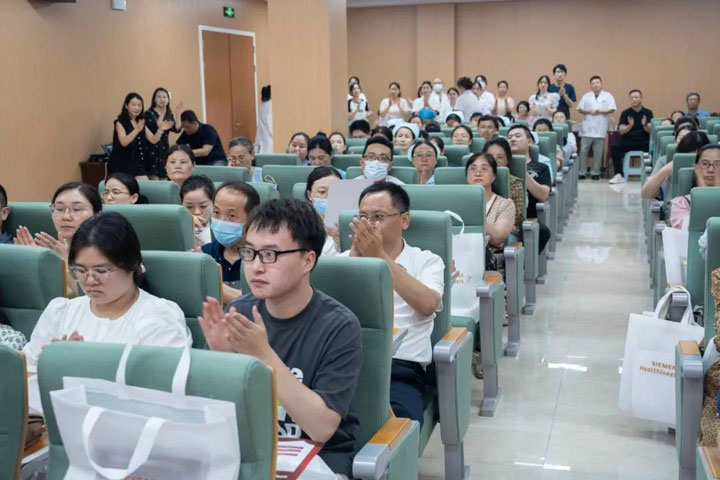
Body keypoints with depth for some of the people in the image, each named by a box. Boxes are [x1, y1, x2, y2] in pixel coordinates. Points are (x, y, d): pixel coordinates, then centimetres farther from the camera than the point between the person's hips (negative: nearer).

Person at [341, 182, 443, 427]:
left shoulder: (427, 261, 12)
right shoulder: (346, 258, 19)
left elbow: (427, 305, -9)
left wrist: (380, 256, -11)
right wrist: (355, 254, -7)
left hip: (402, 371, -2)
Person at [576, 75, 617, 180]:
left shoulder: (607, 96, 5)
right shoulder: (586, 96, 10)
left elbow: (611, 109, -3)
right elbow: (580, 109, 7)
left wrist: (599, 111, -14)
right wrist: (589, 111, -10)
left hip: (600, 128, -1)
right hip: (587, 128, 1)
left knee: (598, 152, 3)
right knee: (583, 151, -1)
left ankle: (595, 173, 11)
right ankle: (582, 172, 6)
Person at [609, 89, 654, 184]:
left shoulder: (648, 113, 6)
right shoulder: (625, 113, 6)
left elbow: (650, 131, -4)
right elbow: (621, 131, -4)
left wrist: (645, 125, -26)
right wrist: (630, 126, -24)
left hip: (644, 142, 0)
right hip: (628, 141, 0)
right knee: (615, 148, -28)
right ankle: (619, 175, -20)